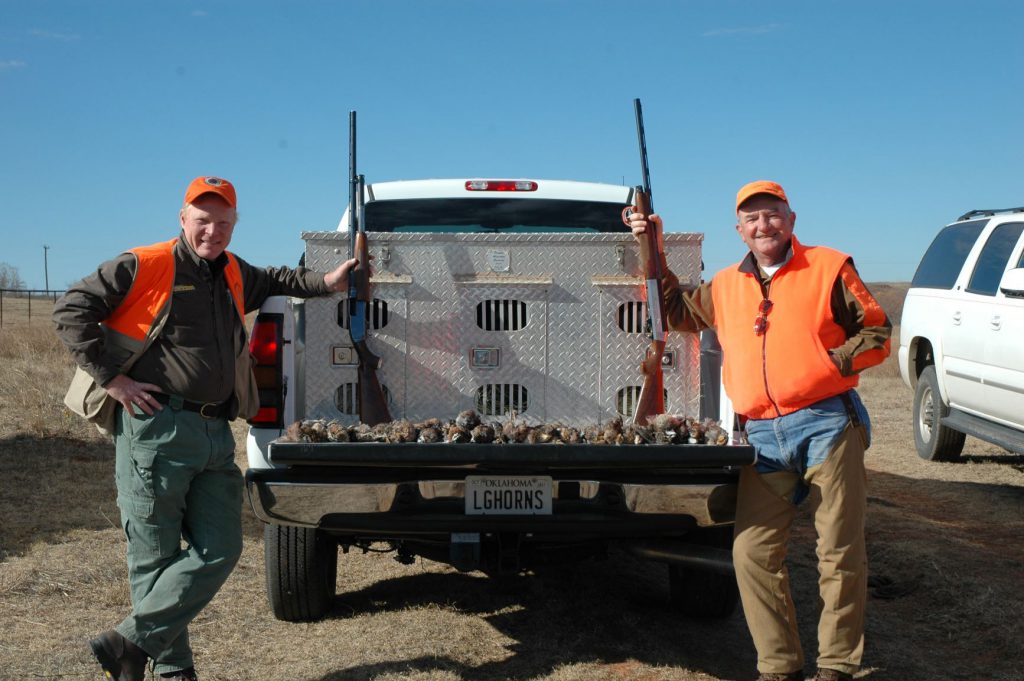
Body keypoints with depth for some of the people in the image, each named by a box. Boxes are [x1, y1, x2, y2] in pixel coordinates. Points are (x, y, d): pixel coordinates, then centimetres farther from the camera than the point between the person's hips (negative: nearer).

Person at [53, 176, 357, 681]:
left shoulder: (234, 275, 18)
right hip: (156, 428, -7)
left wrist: (325, 282, 26)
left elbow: (274, 281, 39)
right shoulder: (142, 268, -3)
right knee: (156, 557, 0)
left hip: (215, 433, 7)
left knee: (220, 550, 0)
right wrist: (111, 378, -10)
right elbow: (71, 311, -4)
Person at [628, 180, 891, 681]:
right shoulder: (726, 286, 17)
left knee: (840, 552, -1)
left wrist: (832, 361, -11)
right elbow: (677, 310, 29)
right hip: (763, 437, 4)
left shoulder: (828, 267, 4)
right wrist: (651, 251, 20)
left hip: (826, 425, -4)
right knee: (753, 552, -1)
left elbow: (876, 331, 4)